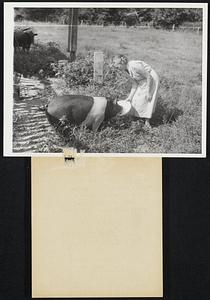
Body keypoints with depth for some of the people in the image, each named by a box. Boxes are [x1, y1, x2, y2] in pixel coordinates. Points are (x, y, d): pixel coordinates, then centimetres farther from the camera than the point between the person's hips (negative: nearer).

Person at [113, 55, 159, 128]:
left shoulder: (134, 66, -32)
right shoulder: (127, 69, -5)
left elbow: (149, 77, -27)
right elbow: (134, 84, -1)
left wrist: (148, 92, -23)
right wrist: (129, 97, -3)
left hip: (151, 80, -9)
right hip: (142, 81, 9)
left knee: (147, 100, -6)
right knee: (137, 99, 7)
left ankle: (147, 122, 5)